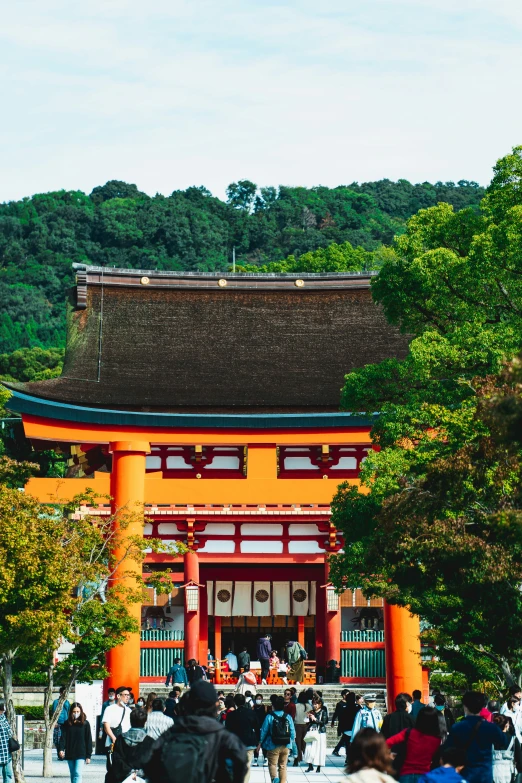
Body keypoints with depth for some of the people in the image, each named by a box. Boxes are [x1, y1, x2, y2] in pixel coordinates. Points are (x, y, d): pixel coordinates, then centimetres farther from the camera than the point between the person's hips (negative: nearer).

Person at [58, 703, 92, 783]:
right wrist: (61, 749, -20)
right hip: (69, 754, 3)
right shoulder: (66, 724, 4)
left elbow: (88, 740, 1)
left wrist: (88, 755, -2)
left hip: (81, 753, -3)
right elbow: (63, 737, -2)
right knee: (72, 774, 10)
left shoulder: (85, 723, -1)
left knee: (77, 773, -15)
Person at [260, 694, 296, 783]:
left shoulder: (269, 717, -10)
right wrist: (292, 742, 18)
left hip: (273, 746, -3)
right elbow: (292, 732, 2)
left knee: (272, 764, 3)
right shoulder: (288, 717, -1)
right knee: (283, 766, 14)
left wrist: (260, 743, 6)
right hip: (286, 746, 3)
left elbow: (263, 731, -6)